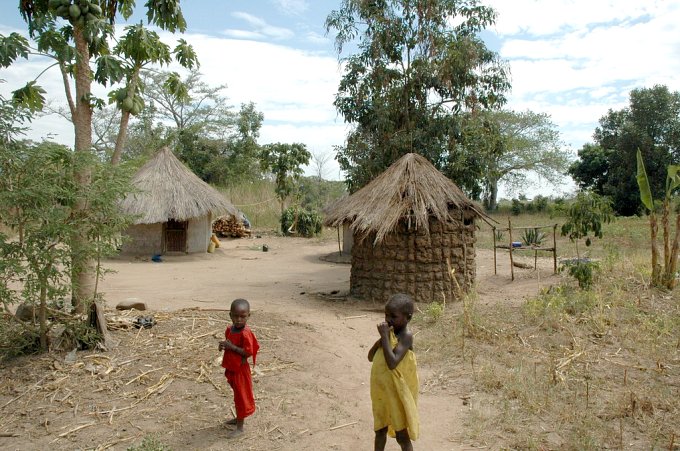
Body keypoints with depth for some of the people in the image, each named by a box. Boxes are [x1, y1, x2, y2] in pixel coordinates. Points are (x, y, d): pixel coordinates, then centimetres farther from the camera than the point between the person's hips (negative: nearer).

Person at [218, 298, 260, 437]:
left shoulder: (245, 333, -25)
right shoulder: (229, 329, 0)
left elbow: (248, 352, -26)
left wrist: (232, 347, -28)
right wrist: (224, 346, -8)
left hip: (240, 369, -8)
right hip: (231, 368, 8)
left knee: (241, 396, 5)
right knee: (237, 394, 24)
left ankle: (240, 427, 16)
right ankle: (239, 418, 42)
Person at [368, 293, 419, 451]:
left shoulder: (406, 336, -21)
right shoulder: (389, 332, 2)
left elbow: (392, 363, -32)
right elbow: (371, 357, 3)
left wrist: (385, 336, -27)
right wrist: (382, 337, -12)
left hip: (398, 394, -7)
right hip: (381, 392, 7)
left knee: (401, 435, 8)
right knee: (380, 430, 21)